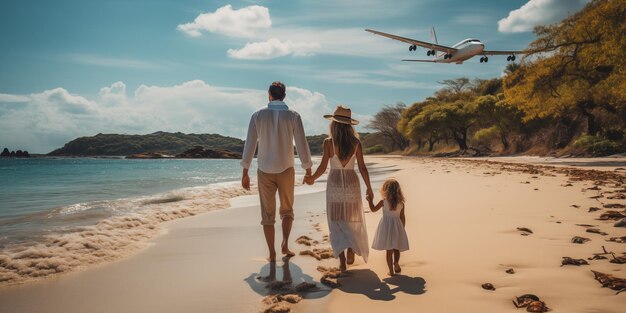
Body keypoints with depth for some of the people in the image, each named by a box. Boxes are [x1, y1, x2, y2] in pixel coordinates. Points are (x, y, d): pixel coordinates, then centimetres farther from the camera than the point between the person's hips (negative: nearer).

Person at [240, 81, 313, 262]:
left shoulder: (258, 115, -1)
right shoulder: (293, 116, -4)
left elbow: (250, 145, -1)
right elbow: (302, 145, -5)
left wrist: (245, 173, 4)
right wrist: (308, 171, 4)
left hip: (265, 171, 0)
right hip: (286, 169, 0)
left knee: (268, 213, 10)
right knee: (287, 210, 19)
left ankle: (272, 253, 11)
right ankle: (285, 244, 2)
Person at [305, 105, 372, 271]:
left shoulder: (328, 142, -8)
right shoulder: (356, 143, -4)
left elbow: (323, 167, -9)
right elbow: (362, 168, -3)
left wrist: (311, 178, 9)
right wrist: (369, 188, 8)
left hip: (334, 184, -1)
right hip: (352, 184, 1)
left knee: (336, 221, 7)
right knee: (352, 220, 18)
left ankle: (342, 260, 2)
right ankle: (350, 253, 13)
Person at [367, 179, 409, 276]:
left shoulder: (383, 202, -10)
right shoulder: (401, 204, -4)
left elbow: (373, 209, 2)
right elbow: (402, 218, 2)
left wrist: (370, 201, 18)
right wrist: (402, 229, 15)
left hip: (386, 226, -1)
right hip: (397, 226, 1)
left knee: (389, 250, 6)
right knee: (396, 249, 16)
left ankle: (391, 270, 8)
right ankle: (396, 262, -8)